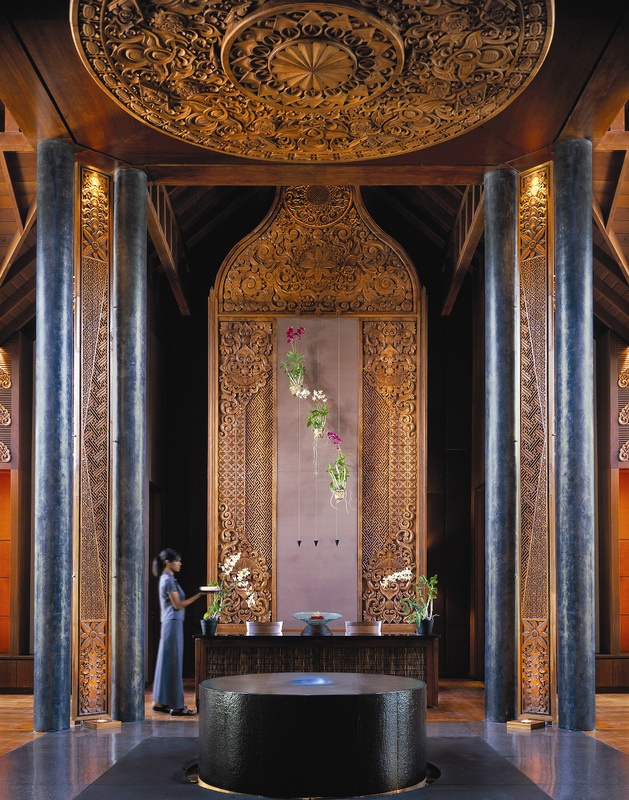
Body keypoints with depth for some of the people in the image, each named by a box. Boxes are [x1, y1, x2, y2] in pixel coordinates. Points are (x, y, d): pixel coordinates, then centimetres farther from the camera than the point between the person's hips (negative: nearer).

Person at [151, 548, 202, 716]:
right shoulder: (168, 580, -14)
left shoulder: (166, 578, 15)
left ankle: (159, 702, 18)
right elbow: (177, 605, -15)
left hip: (170, 624, 10)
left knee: (166, 662, 12)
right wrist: (198, 595, -14)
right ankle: (176, 706, -4)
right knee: (173, 663, -7)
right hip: (173, 624, -10)